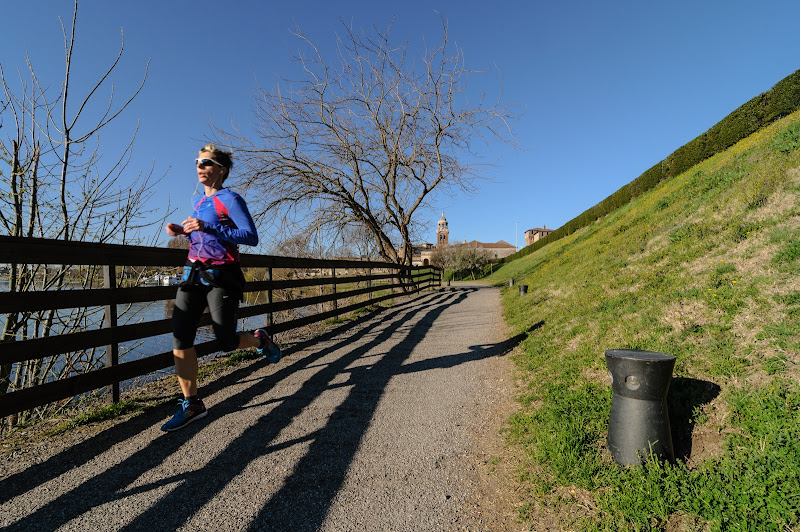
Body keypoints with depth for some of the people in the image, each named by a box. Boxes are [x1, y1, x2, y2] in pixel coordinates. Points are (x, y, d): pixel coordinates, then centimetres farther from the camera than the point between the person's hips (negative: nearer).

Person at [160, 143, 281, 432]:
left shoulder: (230, 199, -6)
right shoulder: (200, 202, 17)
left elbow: (251, 236, -17)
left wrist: (207, 227, -22)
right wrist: (184, 231, 10)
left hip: (221, 277, -7)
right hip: (194, 275, 7)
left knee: (227, 341, -2)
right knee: (180, 338, -4)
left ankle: (259, 339, 32)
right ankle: (191, 404, 7)